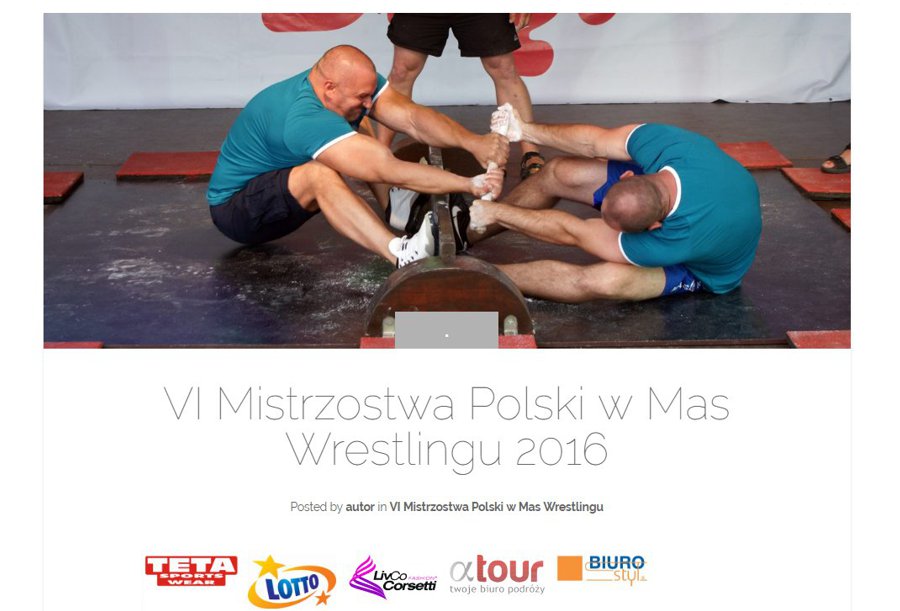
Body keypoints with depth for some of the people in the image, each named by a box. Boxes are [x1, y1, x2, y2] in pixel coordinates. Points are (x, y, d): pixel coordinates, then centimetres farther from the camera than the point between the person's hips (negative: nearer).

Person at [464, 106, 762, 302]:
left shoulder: (678, 239, -45)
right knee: (560, 172, -9)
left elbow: (572, 232, -36)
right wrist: (526, 130, -9)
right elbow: (594, 142, -14)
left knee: (606, 280, -34)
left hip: (703, 269, -6)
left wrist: (495, 212, -28)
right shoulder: (664, 140, -36)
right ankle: (468, 236, 8)